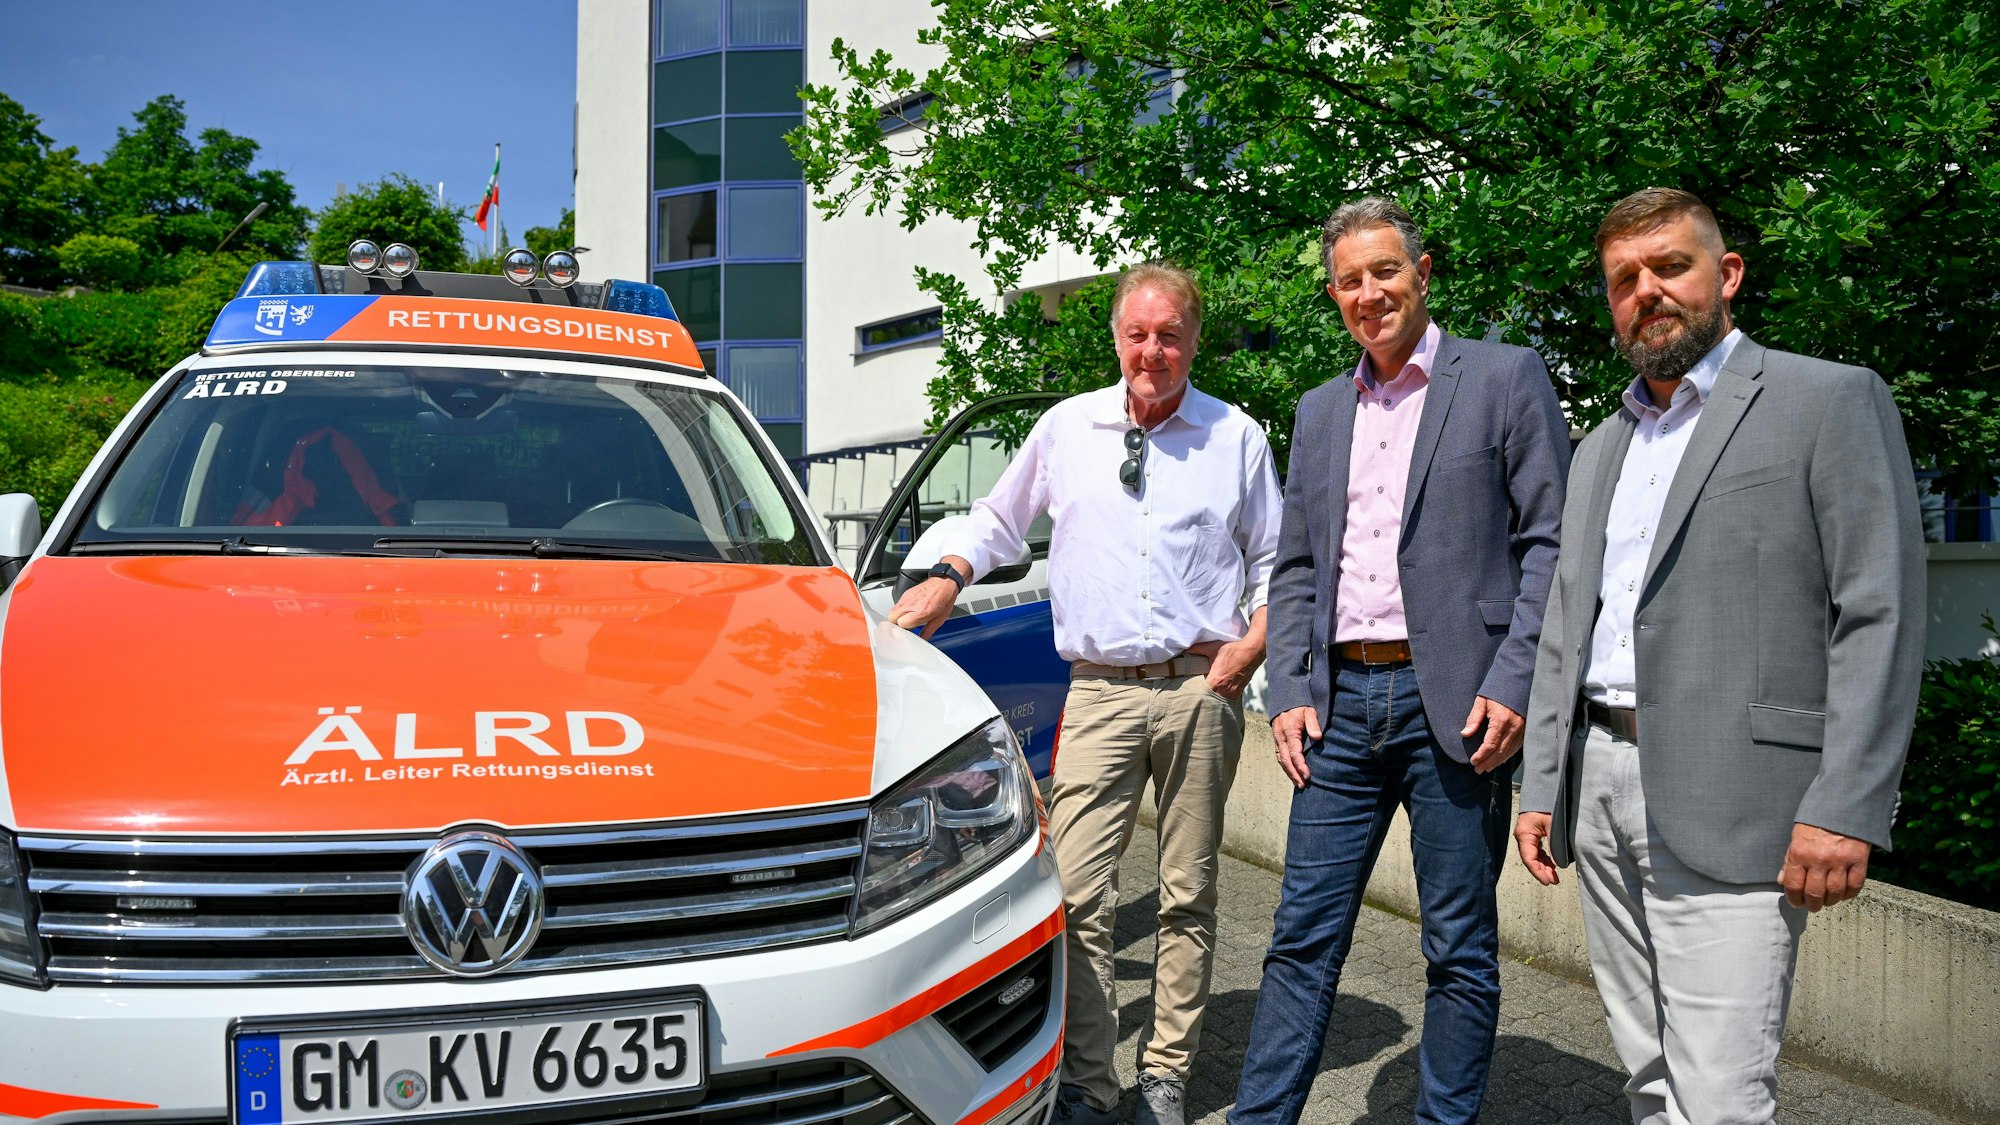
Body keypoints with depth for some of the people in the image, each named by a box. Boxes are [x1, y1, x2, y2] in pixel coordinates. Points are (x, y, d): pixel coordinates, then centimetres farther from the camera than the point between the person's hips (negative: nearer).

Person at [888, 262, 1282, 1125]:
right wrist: (946, 580, 6)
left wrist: (1253, 642, -1)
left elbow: (1273, 560, 13)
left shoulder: (1237, 437, 8)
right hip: (1099, 690, 1)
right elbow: (999, 519, 21)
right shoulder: (1067, 428, 11)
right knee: (1077, 894, -8)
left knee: (1188, 894, 6)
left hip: (1201, 689, 0)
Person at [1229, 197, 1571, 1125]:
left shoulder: (1506, 377, 2)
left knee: (1461, 951, 7)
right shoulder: (1318, 411, 16)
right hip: (1341, 701, 4)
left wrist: (1512, 685, -12)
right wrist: (1289, 692, 5)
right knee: (1303, 938, 6)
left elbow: (1551, 544, -3)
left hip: (1454, 701, -4)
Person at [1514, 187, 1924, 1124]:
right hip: (1599, 785, 6)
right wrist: (1541, 786, 13)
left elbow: (1881, 615, -8)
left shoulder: (1831, 401, 0)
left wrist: (1846, 807, -15)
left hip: (1727, 800, -6)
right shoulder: (1601, 447, 20)